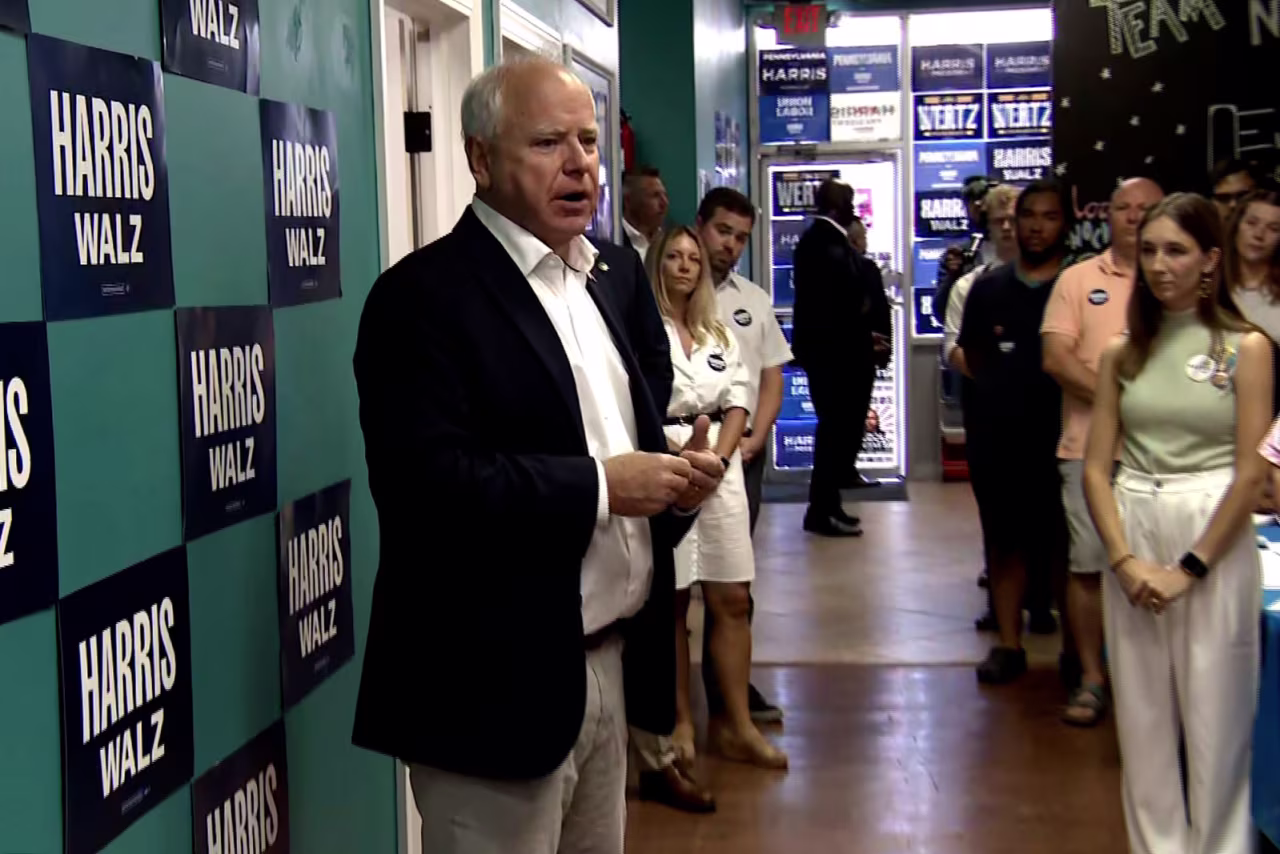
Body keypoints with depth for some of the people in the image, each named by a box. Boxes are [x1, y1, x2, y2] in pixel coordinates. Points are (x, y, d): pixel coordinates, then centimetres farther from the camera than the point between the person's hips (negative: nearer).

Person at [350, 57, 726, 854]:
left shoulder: (618, 274, 12)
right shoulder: (425, 296, -13)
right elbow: (426, 485, -23)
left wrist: (677, 472, -4)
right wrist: (600, 485, -19)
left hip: (612, 659, 7)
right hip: (498, 681, -7)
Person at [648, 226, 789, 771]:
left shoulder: (719, 334, 16)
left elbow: (737, 403, 9)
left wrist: (718, 457, -7)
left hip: (722, 469, 5)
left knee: (732, 600, 4)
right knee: (672, 603, 1)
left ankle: (737, 724, 10)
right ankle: (681, 723, 10)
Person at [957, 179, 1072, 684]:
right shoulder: (989, 287, 10)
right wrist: (1001, 390, 7)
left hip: (1060, 434, -4)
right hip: (995, 435, 4)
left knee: (1063, 546, 3)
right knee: (1005, 541, 10)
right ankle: (1008, 643, 19)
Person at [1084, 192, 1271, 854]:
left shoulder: (1245, 348, -2)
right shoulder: (1123, 354, 8)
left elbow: (1251, 472, -8)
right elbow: (1095, 467, 5)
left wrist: (1188, 568, -12)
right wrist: (1124, 559, -8)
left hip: (1215, 537, -4)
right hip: (1131, 532, 4)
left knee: (1215, 713, 1)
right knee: (1142, 712, 9)